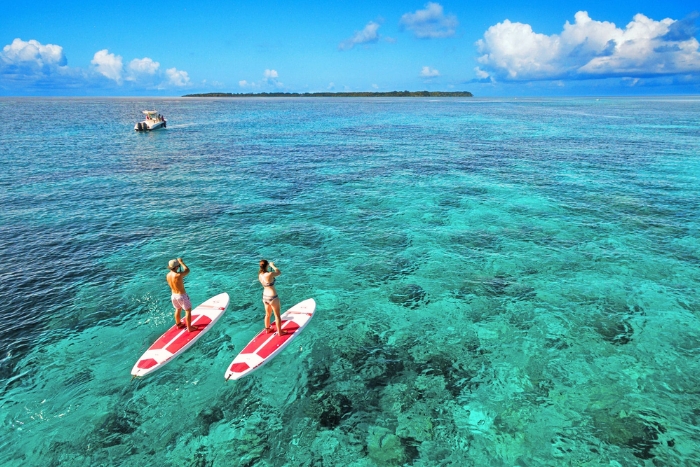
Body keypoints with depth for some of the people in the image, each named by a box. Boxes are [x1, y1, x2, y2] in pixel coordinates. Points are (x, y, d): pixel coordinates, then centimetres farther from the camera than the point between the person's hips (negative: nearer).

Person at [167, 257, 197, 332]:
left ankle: (178, 324, 46)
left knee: (178, 309, 27)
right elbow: (187, 270, -14)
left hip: (173, 295, 7)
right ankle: (189, 328, 15)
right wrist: (181, 262, -8)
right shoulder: (178, 275, -31)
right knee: (188, 310, 8)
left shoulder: (168, 275, -7)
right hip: (181, 295, -7)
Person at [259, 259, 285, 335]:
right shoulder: (270, 274, -27)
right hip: (272, 297, -7)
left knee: (267, 314, 26)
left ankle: (267, 329, 43)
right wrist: (272, 265, 1)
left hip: (265, 296, 7)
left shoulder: (260, 275, -4)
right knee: (277, 316, 12)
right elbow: (279, 272, -10)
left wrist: (270, 267, 7)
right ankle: (280, 332, 26)